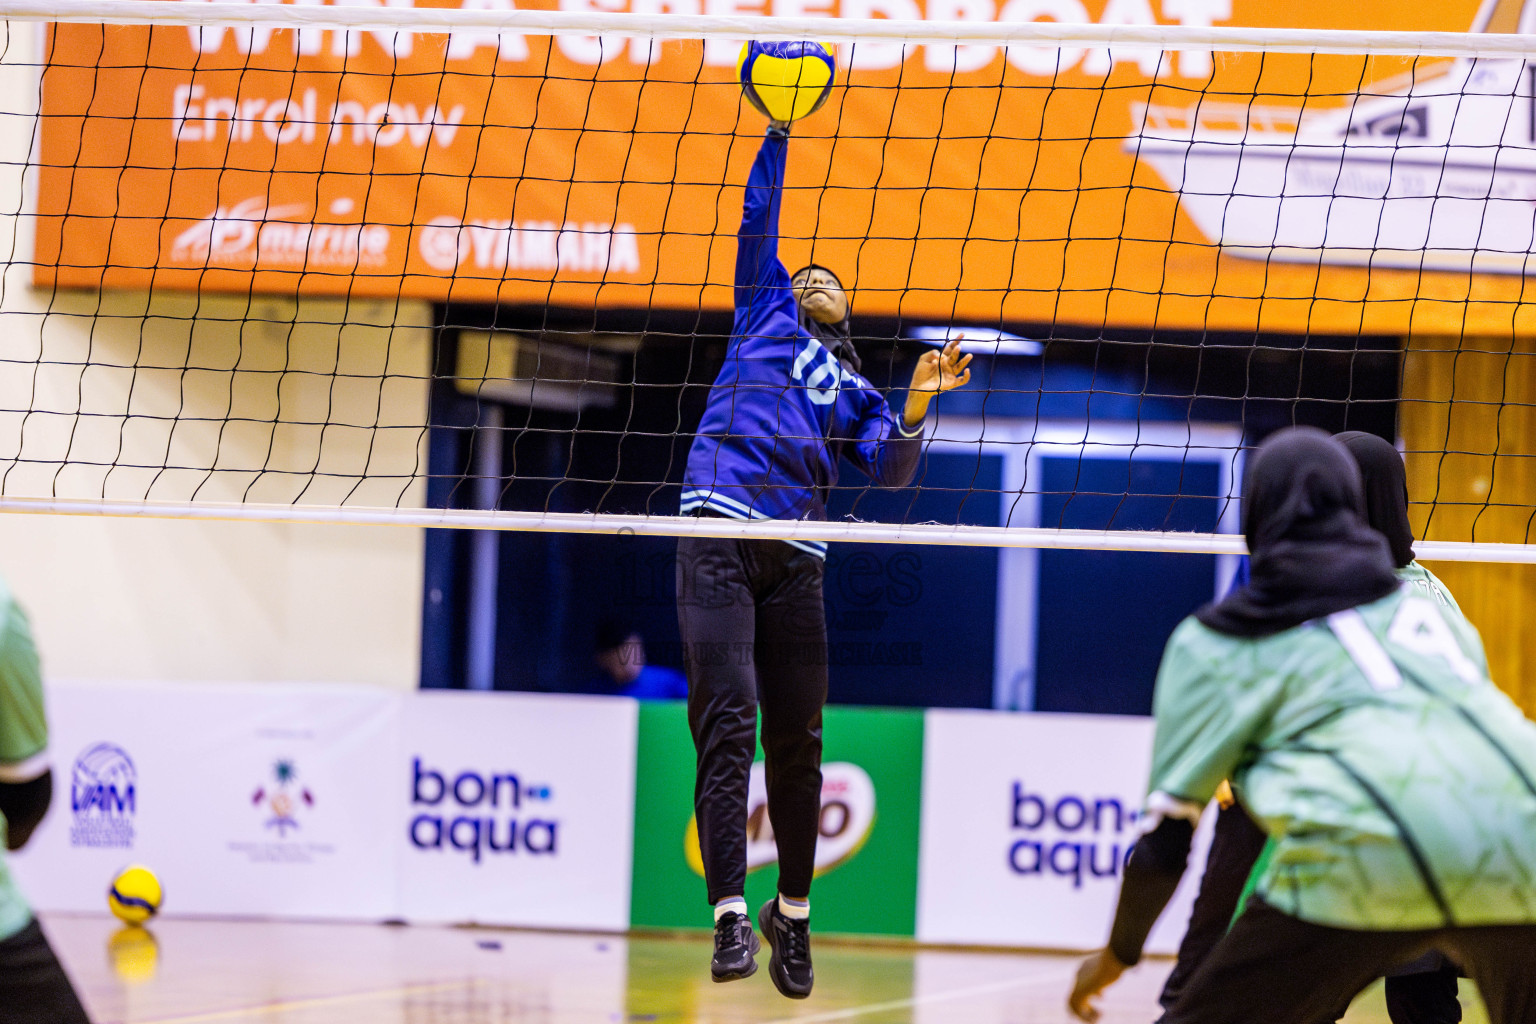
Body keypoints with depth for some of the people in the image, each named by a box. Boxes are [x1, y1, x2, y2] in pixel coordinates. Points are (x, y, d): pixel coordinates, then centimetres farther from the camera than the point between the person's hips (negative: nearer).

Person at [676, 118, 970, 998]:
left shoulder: (860, 394, 24)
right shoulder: (766, 316, 23)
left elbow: (892, 471, 7)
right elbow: (759, 221, 20)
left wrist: (916, 407, -9)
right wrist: (778, 134, 16)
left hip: (795, 560, 3)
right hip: (719, 531, -3)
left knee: (796, 741, 4)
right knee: (727, 724, -15)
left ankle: (793, 913, 20)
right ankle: (731, 915, -23)